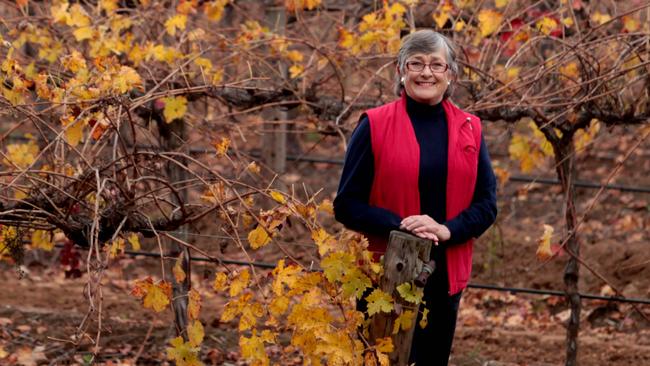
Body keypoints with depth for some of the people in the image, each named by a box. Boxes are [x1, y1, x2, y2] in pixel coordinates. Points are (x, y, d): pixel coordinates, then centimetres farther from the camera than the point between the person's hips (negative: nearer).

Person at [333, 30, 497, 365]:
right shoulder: (374, 125, -4)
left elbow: (487, 204, 6)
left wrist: (448, 230, -14)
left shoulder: (469, 130, 7)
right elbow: (347, 204, -5)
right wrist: (400, 225, -20)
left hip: (445, 277, 3)